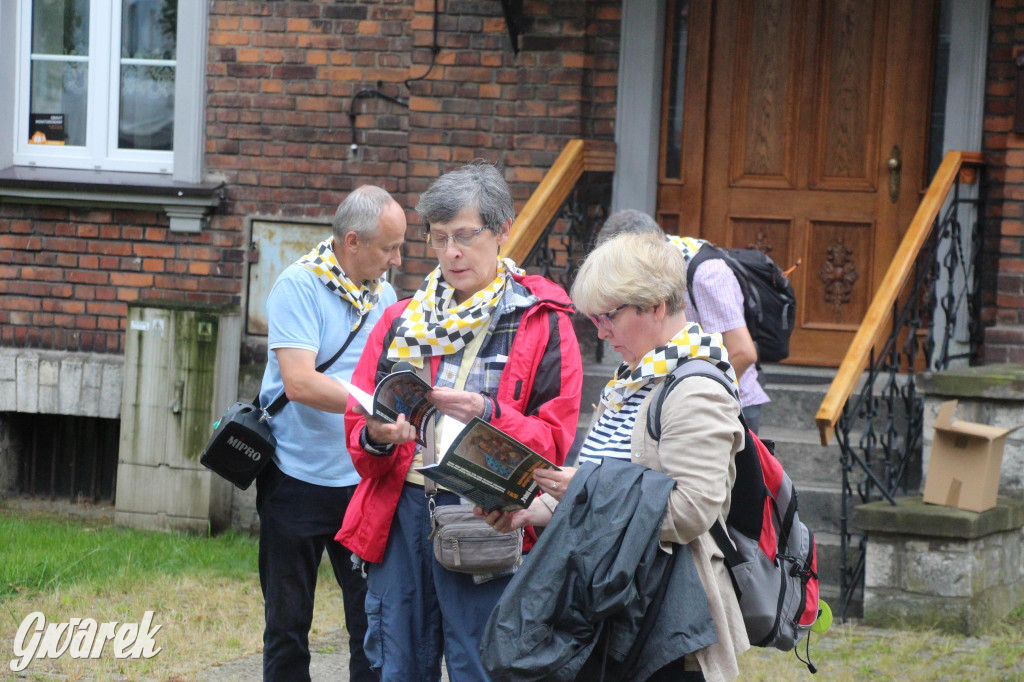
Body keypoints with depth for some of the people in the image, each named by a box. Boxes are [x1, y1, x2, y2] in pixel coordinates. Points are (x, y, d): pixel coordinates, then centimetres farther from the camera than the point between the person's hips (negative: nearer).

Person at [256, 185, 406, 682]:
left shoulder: (383, 293, 8)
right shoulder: (299, 285, -11)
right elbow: (300, 383, -21)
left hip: (363, 480, 5)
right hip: (298, 478, -5)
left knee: (373, 618, 2)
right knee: (288, 621, 6)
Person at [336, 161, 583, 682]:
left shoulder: (541, 324, 1)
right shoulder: (402, 321, 15)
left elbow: (555, 442, -4)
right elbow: (356, 428, 15)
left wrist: (487, 415, -20)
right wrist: (375, 438, -9)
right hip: (400, 513, 4)